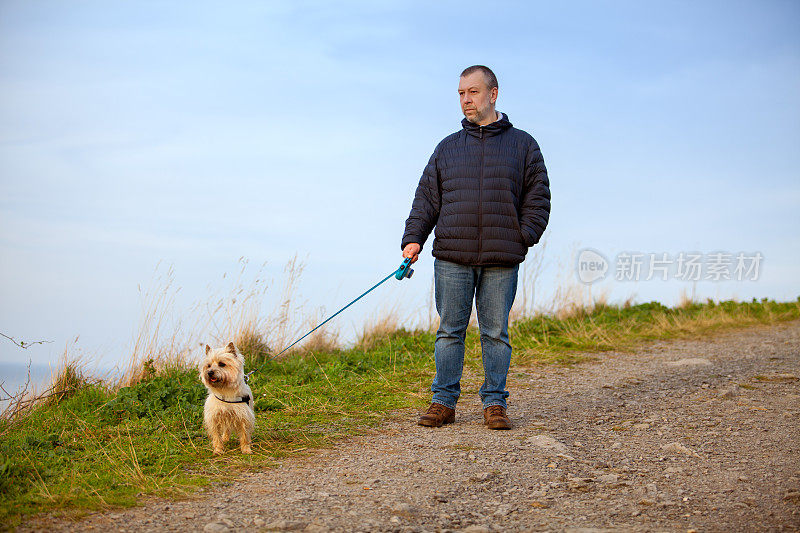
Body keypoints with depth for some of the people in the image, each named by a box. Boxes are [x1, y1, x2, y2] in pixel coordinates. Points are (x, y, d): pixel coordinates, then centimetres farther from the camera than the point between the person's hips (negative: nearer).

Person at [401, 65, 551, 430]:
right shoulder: (447, 148, 14)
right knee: (449, 331, 2)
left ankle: (494, 403, 11)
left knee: (495, 333, 3)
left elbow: (538, 198, 7)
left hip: (501, 262, -1)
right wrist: (413, 239, -1)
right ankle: (443, 401, 8)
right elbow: (426, 198, 12)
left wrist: (522, 238, -5)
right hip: (452, 258, 1)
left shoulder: (522, 145, 10)